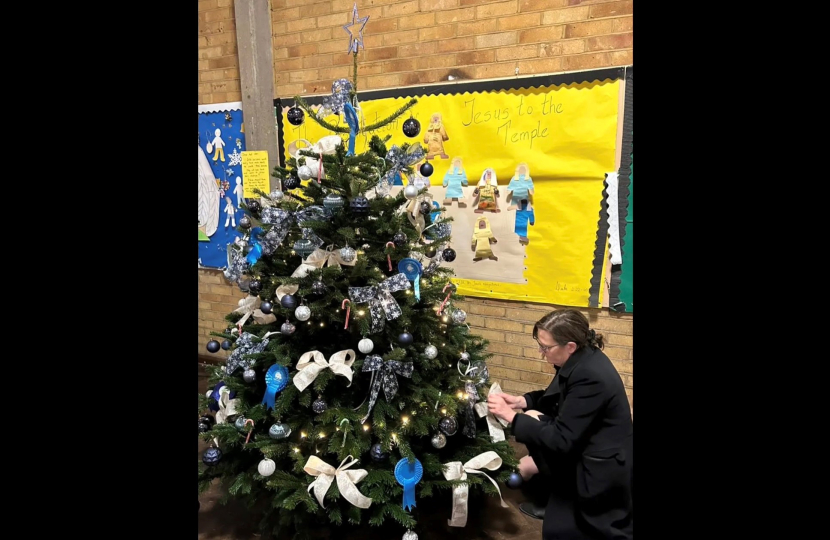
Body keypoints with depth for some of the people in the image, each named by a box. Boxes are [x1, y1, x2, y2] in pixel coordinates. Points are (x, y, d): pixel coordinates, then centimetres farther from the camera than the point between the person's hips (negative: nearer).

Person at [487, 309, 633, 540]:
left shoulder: (591, 376, -31)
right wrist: (521, 400, -1)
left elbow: (561, 441, -30)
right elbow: (558, 398, 15)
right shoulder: (581, 358, -3)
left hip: (603, 468, -10)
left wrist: (511, 416, -23)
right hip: (587, 447, 10)